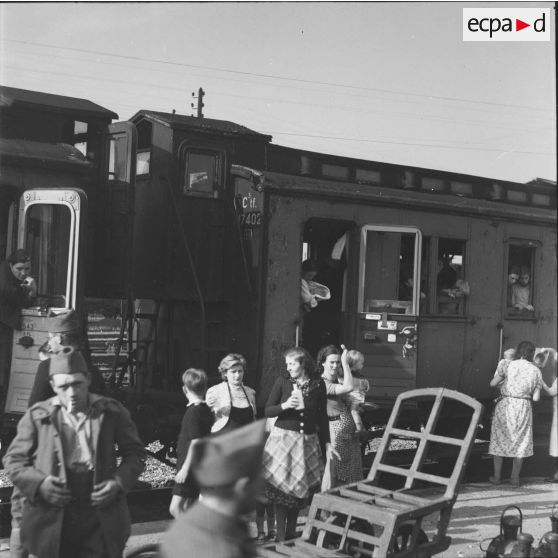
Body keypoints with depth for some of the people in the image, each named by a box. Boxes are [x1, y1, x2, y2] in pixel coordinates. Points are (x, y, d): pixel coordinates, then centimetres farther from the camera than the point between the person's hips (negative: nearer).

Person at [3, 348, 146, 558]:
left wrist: (119, 482, -9)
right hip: (52, 520, 1)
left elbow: (135, 453, 9)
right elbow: (13, 459, 7)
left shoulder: (111, 412, 4)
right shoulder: (37, 416, 3)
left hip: (101, 519, 0)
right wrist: (38, 483, -11)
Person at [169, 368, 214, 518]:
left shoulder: (194, 411, -16)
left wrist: (184, 469, -19)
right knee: (188, 508, 13)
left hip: (191, 466, -9)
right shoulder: (207, 410, 10)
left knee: (175, 507, -12)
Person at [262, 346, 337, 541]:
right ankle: (280, 537, 5)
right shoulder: (282, 381, -4)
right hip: (283, 438, -2)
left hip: (308, 441, 2)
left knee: (300, 489, 6)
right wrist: (285, 405, -20)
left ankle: (291, 533, 21)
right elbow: (267, 411, -1)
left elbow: (322, 416, 8)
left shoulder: (318, 384, 0)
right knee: (281, 488, -3)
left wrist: (327, 443, 7)